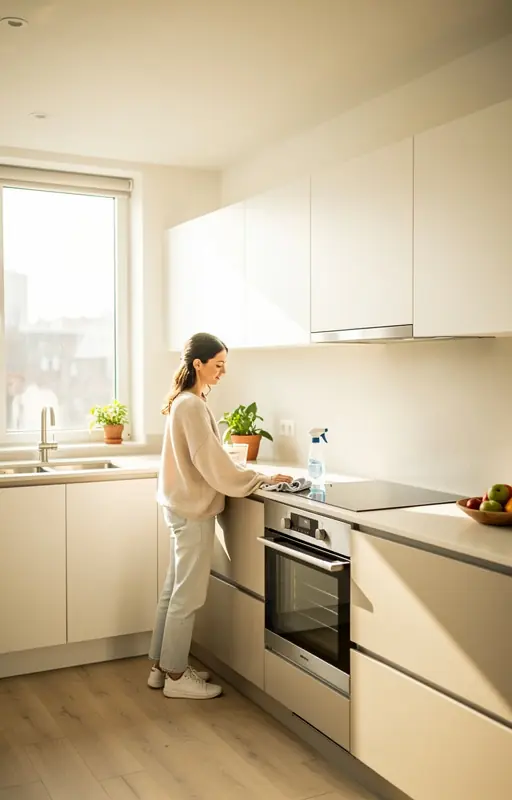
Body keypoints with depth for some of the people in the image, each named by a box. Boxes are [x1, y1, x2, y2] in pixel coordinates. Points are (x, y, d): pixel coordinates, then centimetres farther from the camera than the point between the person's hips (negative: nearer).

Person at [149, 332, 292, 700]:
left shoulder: (185, 402, 12)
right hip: (194, 510, -10)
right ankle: (176, 675, 12)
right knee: (188, 595, 1)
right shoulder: (192, 406, -19)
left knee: (175, 590, 16)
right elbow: (213, 464, -22)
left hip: (184, 506, 10)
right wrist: (263, 480, -15)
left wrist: (254, 478, 7)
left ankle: (163, 666, 26)